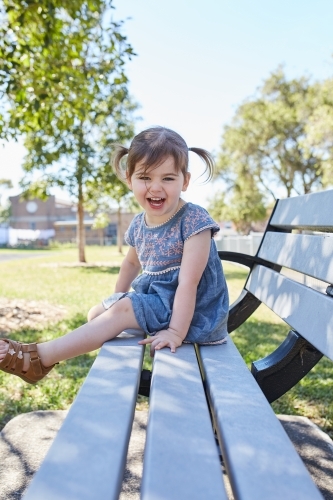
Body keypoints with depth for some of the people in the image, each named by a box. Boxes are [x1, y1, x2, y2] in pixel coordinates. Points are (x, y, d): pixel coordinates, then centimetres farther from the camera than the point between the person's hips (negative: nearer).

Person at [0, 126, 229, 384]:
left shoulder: (194, 221, -21)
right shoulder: (139, 224, 1)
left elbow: (188, 283, -26)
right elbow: (132, 262, 20)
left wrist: (176, 332, -28)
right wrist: (117, 297, 23)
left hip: (190, 311, -8)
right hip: (155, 299, 8)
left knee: (121, 310, -24)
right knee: (97, 313, 10)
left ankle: (38, 357, -20)